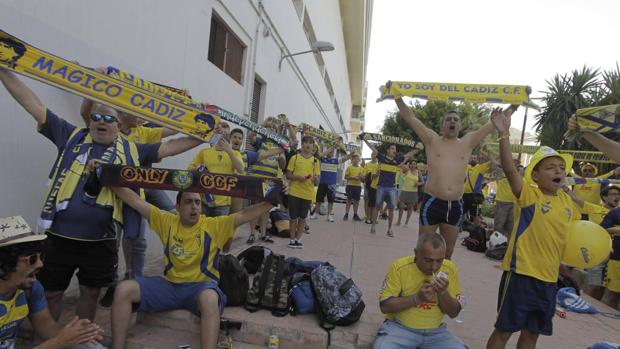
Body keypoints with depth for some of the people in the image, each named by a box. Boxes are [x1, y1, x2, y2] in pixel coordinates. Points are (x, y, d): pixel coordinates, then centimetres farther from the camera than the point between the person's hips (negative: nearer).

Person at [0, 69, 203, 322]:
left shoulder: (131, 150, 5)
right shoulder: (72, 137, 5)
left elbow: (169, 147, 6)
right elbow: (34, 105, 6)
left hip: (101, 240, 1)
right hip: (61, 236, 0)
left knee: (91, 293, 18)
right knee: (50, 293, 13)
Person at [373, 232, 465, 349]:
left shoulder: (450, 269, -5)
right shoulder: (399, 267, -15)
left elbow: (454, 313, 0)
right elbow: (385, 306, -13)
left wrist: (443, 292, -20)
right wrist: (417, 298, -24)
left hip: (435, 331, 3)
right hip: (400, 327, -3)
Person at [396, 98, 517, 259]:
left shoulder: (468, 142, 10)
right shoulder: (432, 140, 2)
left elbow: (493, 123, 10)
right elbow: (410, 118, -5)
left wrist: (513, 106, 6)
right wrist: (398, 97, -12)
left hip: (456, 206, 3)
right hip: (432, 203, -3)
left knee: (447, 253, 15)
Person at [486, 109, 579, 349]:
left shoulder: (567, 201, 6)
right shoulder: (529, 194, -13)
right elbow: (509, 169, -30)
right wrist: (504, 134, -40)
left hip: (549, 277, 7)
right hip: (521, 272, -6)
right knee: (504, 328, 5)